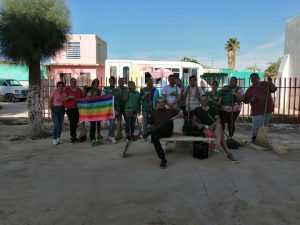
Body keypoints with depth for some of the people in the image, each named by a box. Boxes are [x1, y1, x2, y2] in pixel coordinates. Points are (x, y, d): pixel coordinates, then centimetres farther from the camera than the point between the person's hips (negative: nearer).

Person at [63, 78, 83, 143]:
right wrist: (69, 97, -19)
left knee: (76, 122, 3)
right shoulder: (66, 89, 3)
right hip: (70, 108, -4)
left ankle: (72, 136, 14)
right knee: (72, 122, -12)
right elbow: (64, 99, -2)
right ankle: (73, 136, -3)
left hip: (77, 108, 4)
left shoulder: (79, 90, 15)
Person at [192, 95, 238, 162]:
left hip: (213, 127, 2)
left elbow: (218, 119, 5)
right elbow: (193, 121, 14)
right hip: (204, 129, -2)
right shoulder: (197, 110, 15)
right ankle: (228, 153, -33)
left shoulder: (211, 109, 19)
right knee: (221, 134, -32)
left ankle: (217, 143, -43)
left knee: (219, 125, -37)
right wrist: (198, 124, -10)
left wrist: (212, 125, -16)